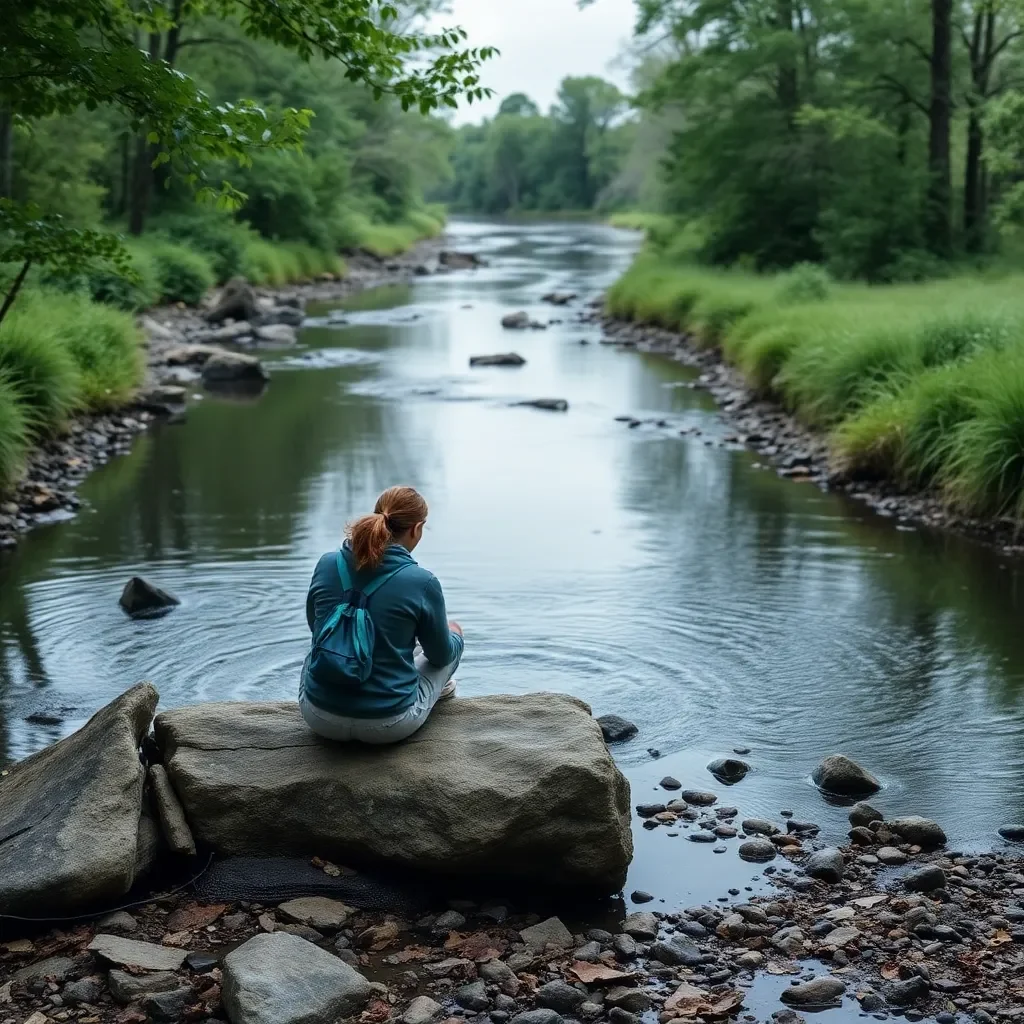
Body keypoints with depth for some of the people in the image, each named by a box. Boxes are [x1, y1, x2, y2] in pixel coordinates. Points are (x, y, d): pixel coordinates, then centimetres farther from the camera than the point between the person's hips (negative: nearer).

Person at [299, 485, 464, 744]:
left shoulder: (327, 564, -4)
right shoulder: (421, 582, -14)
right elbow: (441, 655, 3)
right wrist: (454, 637, 28)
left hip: (319, 718, 3)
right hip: (389, 726, -2)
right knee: (454, 632, 25)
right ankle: (437, 685, 50)